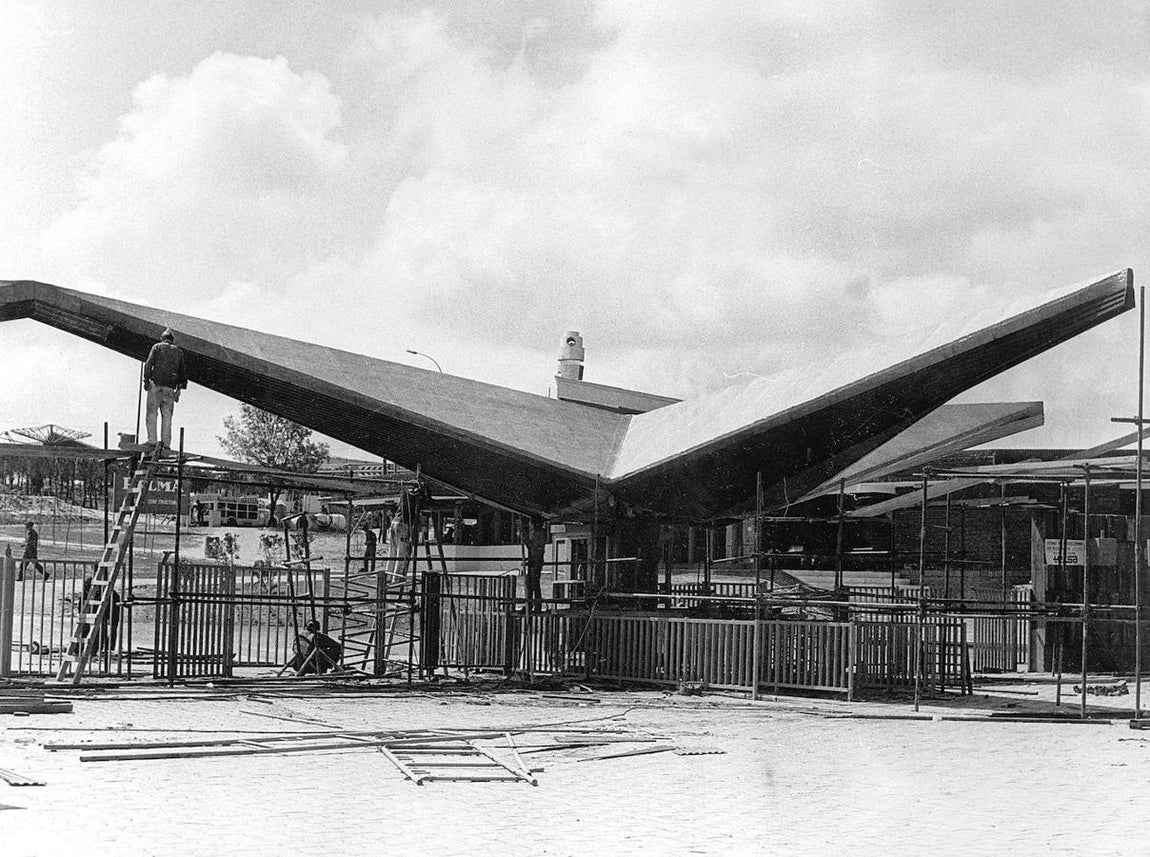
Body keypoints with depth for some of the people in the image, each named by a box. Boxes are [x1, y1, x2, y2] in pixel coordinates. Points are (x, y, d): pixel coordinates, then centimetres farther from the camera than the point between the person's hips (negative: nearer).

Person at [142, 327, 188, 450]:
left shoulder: (157, 347, 8)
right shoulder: (178, 351, 18)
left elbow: (149, 363, -5)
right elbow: (183, 371, 15)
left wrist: (146, 379, -6)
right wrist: (179, 390, 17)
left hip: (156, 384, -3)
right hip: (170, 388, 3)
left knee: (152, 412, -1)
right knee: (167, 414, 5)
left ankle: (152, 440, -10)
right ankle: (166, 443, -2)